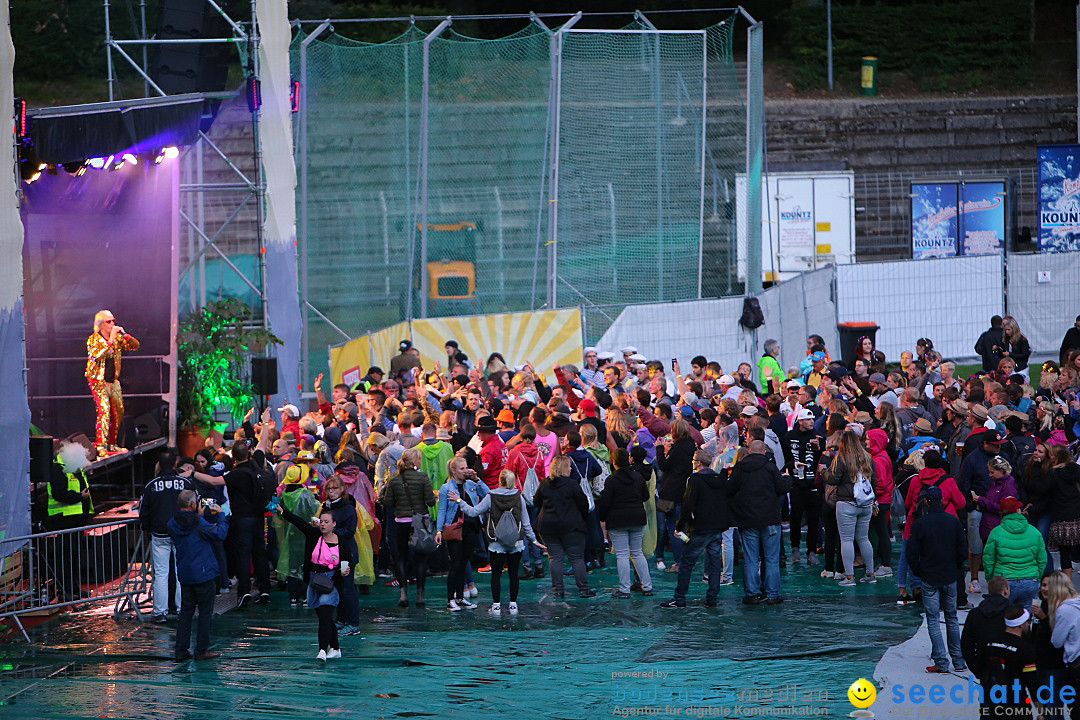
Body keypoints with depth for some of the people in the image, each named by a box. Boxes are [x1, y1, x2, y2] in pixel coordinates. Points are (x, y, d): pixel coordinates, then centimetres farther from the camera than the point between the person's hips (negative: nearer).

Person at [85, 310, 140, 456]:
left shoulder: (117, 338, 7)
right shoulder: (93, 339, -9)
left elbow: (135, 346, 4)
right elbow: (98, 355, -26)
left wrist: (125, 335, -13)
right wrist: (111, 340, -27)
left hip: (113, 380, 7)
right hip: (98, 380, -7)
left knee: (118, 412, 9)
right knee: (104, 410, -20)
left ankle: (112, 445, 22)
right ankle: (101, 446, -24)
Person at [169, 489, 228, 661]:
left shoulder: (173, 524, 1)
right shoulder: (198, 523, -16)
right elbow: (219, 533, -10)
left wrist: (202, 516, 13)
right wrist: (220, 515, 3)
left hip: (184, 575, 6)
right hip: (203, 574, -6)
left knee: (185, 612, 12)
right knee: (205, 612, 4)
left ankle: (180, 651, 9)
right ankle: (201, 650, 5)